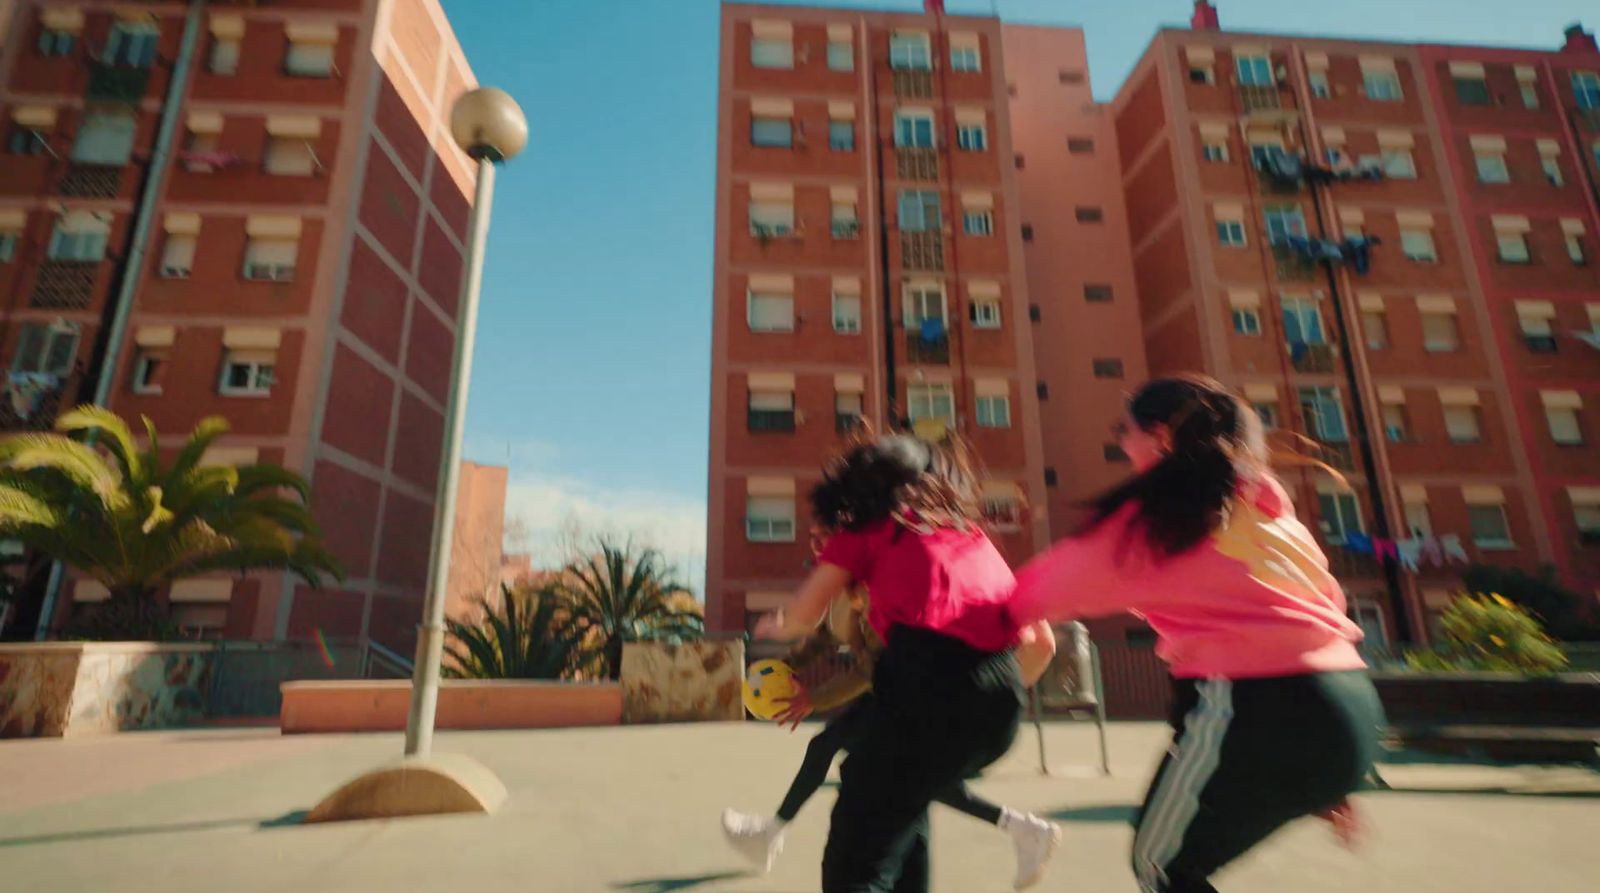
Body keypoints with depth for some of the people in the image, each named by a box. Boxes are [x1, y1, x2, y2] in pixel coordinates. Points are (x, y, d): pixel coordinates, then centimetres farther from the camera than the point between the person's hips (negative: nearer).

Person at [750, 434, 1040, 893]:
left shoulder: (865, 526, 15)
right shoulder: (971, 531, 28)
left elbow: (802, 618, 10)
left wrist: (771, 625, 32)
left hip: (928, 678, -6)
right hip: (1001, 697, 6)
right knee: (904, 799, 31)